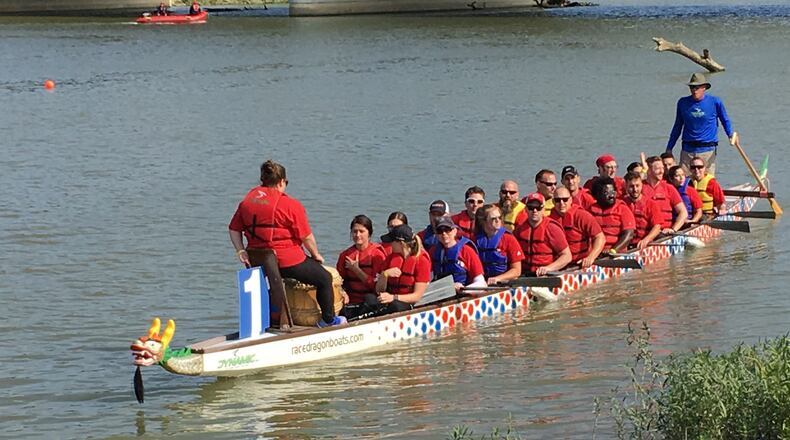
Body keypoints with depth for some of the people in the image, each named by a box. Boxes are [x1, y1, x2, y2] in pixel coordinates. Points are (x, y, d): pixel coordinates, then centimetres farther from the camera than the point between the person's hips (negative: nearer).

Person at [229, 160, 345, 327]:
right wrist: (316, 255, 8)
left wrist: (241, 251, 3)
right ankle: (328, 320, 24)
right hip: (289, 261, -6)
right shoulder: (291, 205, -11)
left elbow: (234, 229, 4)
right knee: (325, 279, 15)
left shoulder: (248, 200, 5)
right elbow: (306, 237, -7)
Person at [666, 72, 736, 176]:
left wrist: (731, 135, -7)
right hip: (687, 151, 2)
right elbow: (677, 127, 16)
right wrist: (669, 148, 16)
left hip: (708, 150, -2)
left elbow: (725, 121, 12)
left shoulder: (715, 102, -1)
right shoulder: (682, 103, 6)